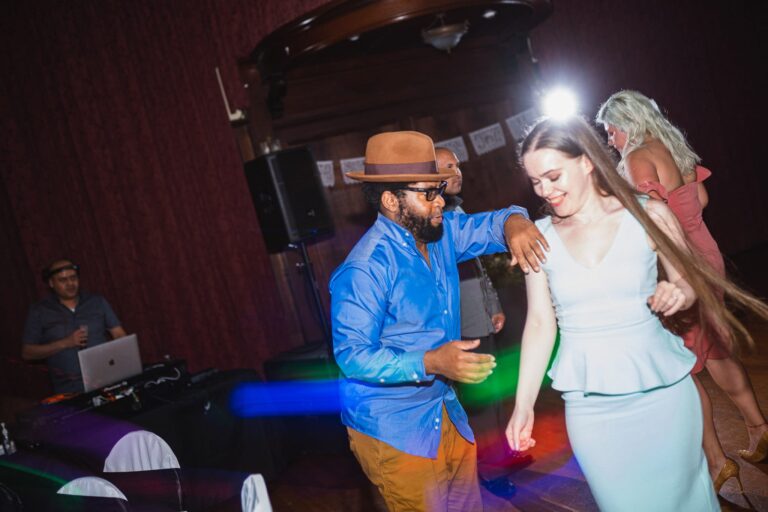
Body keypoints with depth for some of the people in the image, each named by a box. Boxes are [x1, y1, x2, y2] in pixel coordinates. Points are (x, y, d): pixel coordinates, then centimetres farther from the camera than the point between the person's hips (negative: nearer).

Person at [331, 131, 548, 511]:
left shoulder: (443, 232, -1)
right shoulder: (365, 268, -24)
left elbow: (487, 225, 9)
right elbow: (352, 355, -25)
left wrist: (513, 223, -16)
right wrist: (431, 363, -35)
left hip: (446, 410, 8)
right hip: (392, 426, -8)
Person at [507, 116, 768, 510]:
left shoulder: (649, 215, -6)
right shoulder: (539, 237, -3)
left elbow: (691, 283, 5)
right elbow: (540, 323, -1)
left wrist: (678, 294, -19)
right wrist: (523, 404, -4)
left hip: (662, 392, 0)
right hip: (590, 406, 1)